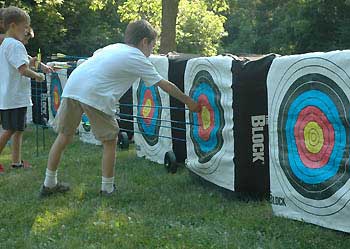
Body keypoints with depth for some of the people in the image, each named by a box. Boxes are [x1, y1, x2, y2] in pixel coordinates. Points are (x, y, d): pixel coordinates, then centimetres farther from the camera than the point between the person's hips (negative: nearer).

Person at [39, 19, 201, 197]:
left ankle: (49, 184, 24)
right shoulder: (138, 59, 10)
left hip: (71, 87, 7)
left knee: (64, 136, 17)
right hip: (95, 96, -6)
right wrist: (190, 103, 23)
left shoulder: (113, 47, 27)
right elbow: (166, 85, 14)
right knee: (109, 142, 11)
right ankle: (107, 188, 17)